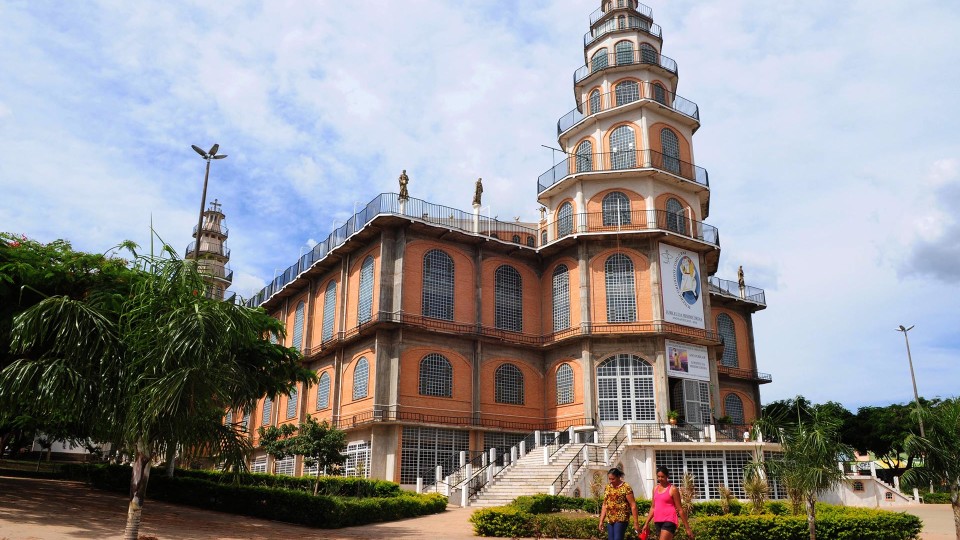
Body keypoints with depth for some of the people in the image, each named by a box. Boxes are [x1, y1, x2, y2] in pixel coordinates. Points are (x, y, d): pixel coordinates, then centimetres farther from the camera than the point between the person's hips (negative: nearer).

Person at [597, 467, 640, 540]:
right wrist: (601, 521, 12)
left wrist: (636, 522, -11)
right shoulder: (608, 488, 11)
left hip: (621, 519, -6)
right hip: (609, 520, 6)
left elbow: (633, 505, -8)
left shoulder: (626, 487, -7)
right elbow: (604, 505, 16)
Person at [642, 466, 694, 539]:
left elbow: (680, 509, -4)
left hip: (669, 521, -7)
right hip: (658, 522, 7)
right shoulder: (655, 488, 13)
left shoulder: (673, 489, -6)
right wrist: (646, 523, 14)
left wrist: (687, 528, -3)